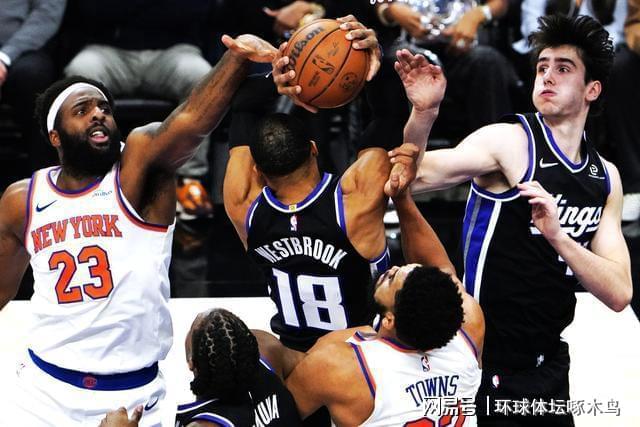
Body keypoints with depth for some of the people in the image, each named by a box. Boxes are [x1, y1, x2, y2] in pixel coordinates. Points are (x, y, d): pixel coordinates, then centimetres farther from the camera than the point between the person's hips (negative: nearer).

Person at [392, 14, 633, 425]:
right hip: (490, 363, -6)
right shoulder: (510, 141, -11)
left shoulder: (606, 177, 6)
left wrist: (557, 236, -19)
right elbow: (416, 176, -26)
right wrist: (422, 113, -46)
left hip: (550, 364, 6)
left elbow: (619, 294, -3)